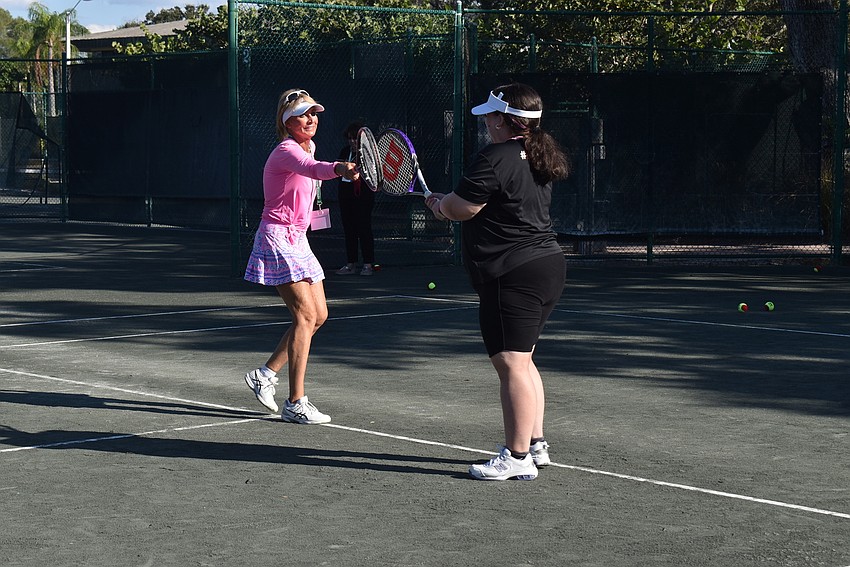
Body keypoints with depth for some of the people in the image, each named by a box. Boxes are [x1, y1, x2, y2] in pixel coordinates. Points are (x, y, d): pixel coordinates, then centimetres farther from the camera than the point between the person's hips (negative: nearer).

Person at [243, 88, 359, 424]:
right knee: (306, 316, -13)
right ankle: (296, 404, -11)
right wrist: (339, 168, -61)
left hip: (297, 240, 10)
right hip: (278, 239, -10)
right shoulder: (286, 151, -18)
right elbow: (312, 168, -42)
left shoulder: (308, 146, 12)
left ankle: (264, 374, 20)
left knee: (318, 316, 9)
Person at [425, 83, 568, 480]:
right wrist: (450, 205, 20)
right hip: (547, 265, 11)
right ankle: (535, 444, 25)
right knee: (522, 361, 19)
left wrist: (438, 204, 7)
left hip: (512, 276, -11)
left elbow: (460, 208, -16)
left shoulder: (495, 159, -17)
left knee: (510, 364, -7)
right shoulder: (536, 159, 14)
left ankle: (517, 457, -5)